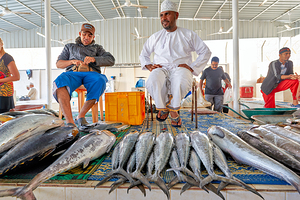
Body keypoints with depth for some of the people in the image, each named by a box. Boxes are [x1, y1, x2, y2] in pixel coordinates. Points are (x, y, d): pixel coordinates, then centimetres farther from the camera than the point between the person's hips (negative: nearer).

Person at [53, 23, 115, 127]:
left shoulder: (97, 48, 31)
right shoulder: (70, 46, 34)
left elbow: (111, 60, 12)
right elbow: (58, 64, 24)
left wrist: (94, 59, -6)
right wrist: (72, 61, 2)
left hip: (91, 73, 0)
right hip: (73, 73, 1)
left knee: (100, 81, -39)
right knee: (59, 81, -36)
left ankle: (81, 115, -29)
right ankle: (69, 121, -44)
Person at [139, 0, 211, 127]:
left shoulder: (188, 35, 15)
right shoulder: (155, 37, 21)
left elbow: (205, 52, 13)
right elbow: (143, 54, 27)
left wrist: (192, 67, -2)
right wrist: (149, 65, 5)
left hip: (181, 68, -1)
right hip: (161, 68, 2)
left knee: (181, 83, -39)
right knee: (152, 83, -35)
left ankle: (173, 109, -12)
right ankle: (162, 108, -10)